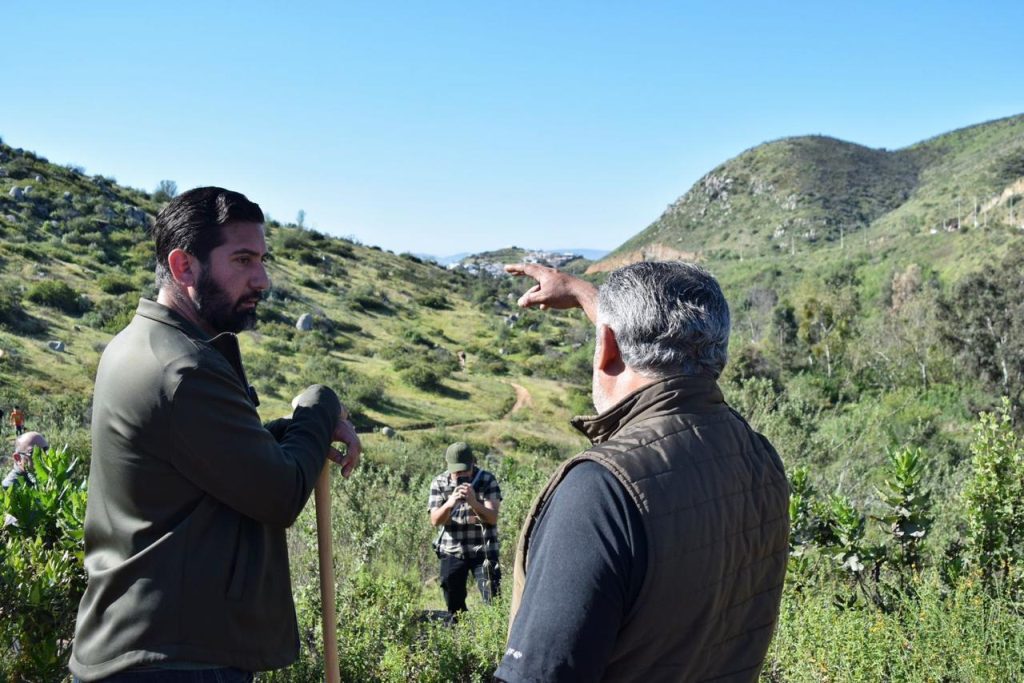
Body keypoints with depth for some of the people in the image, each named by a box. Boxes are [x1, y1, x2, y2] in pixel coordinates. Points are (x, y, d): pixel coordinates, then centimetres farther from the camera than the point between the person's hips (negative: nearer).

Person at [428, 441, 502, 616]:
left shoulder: (487, 480, -6)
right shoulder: (439, 483, 0)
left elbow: (492, 518, -13)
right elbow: (435, 520, -6)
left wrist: (474, 502, -31)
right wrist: (449, 504, -26)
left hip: (483, 551, -2)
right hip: (451, 552, 2)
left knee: (493, 600, -10)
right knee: (453, 605, 7)